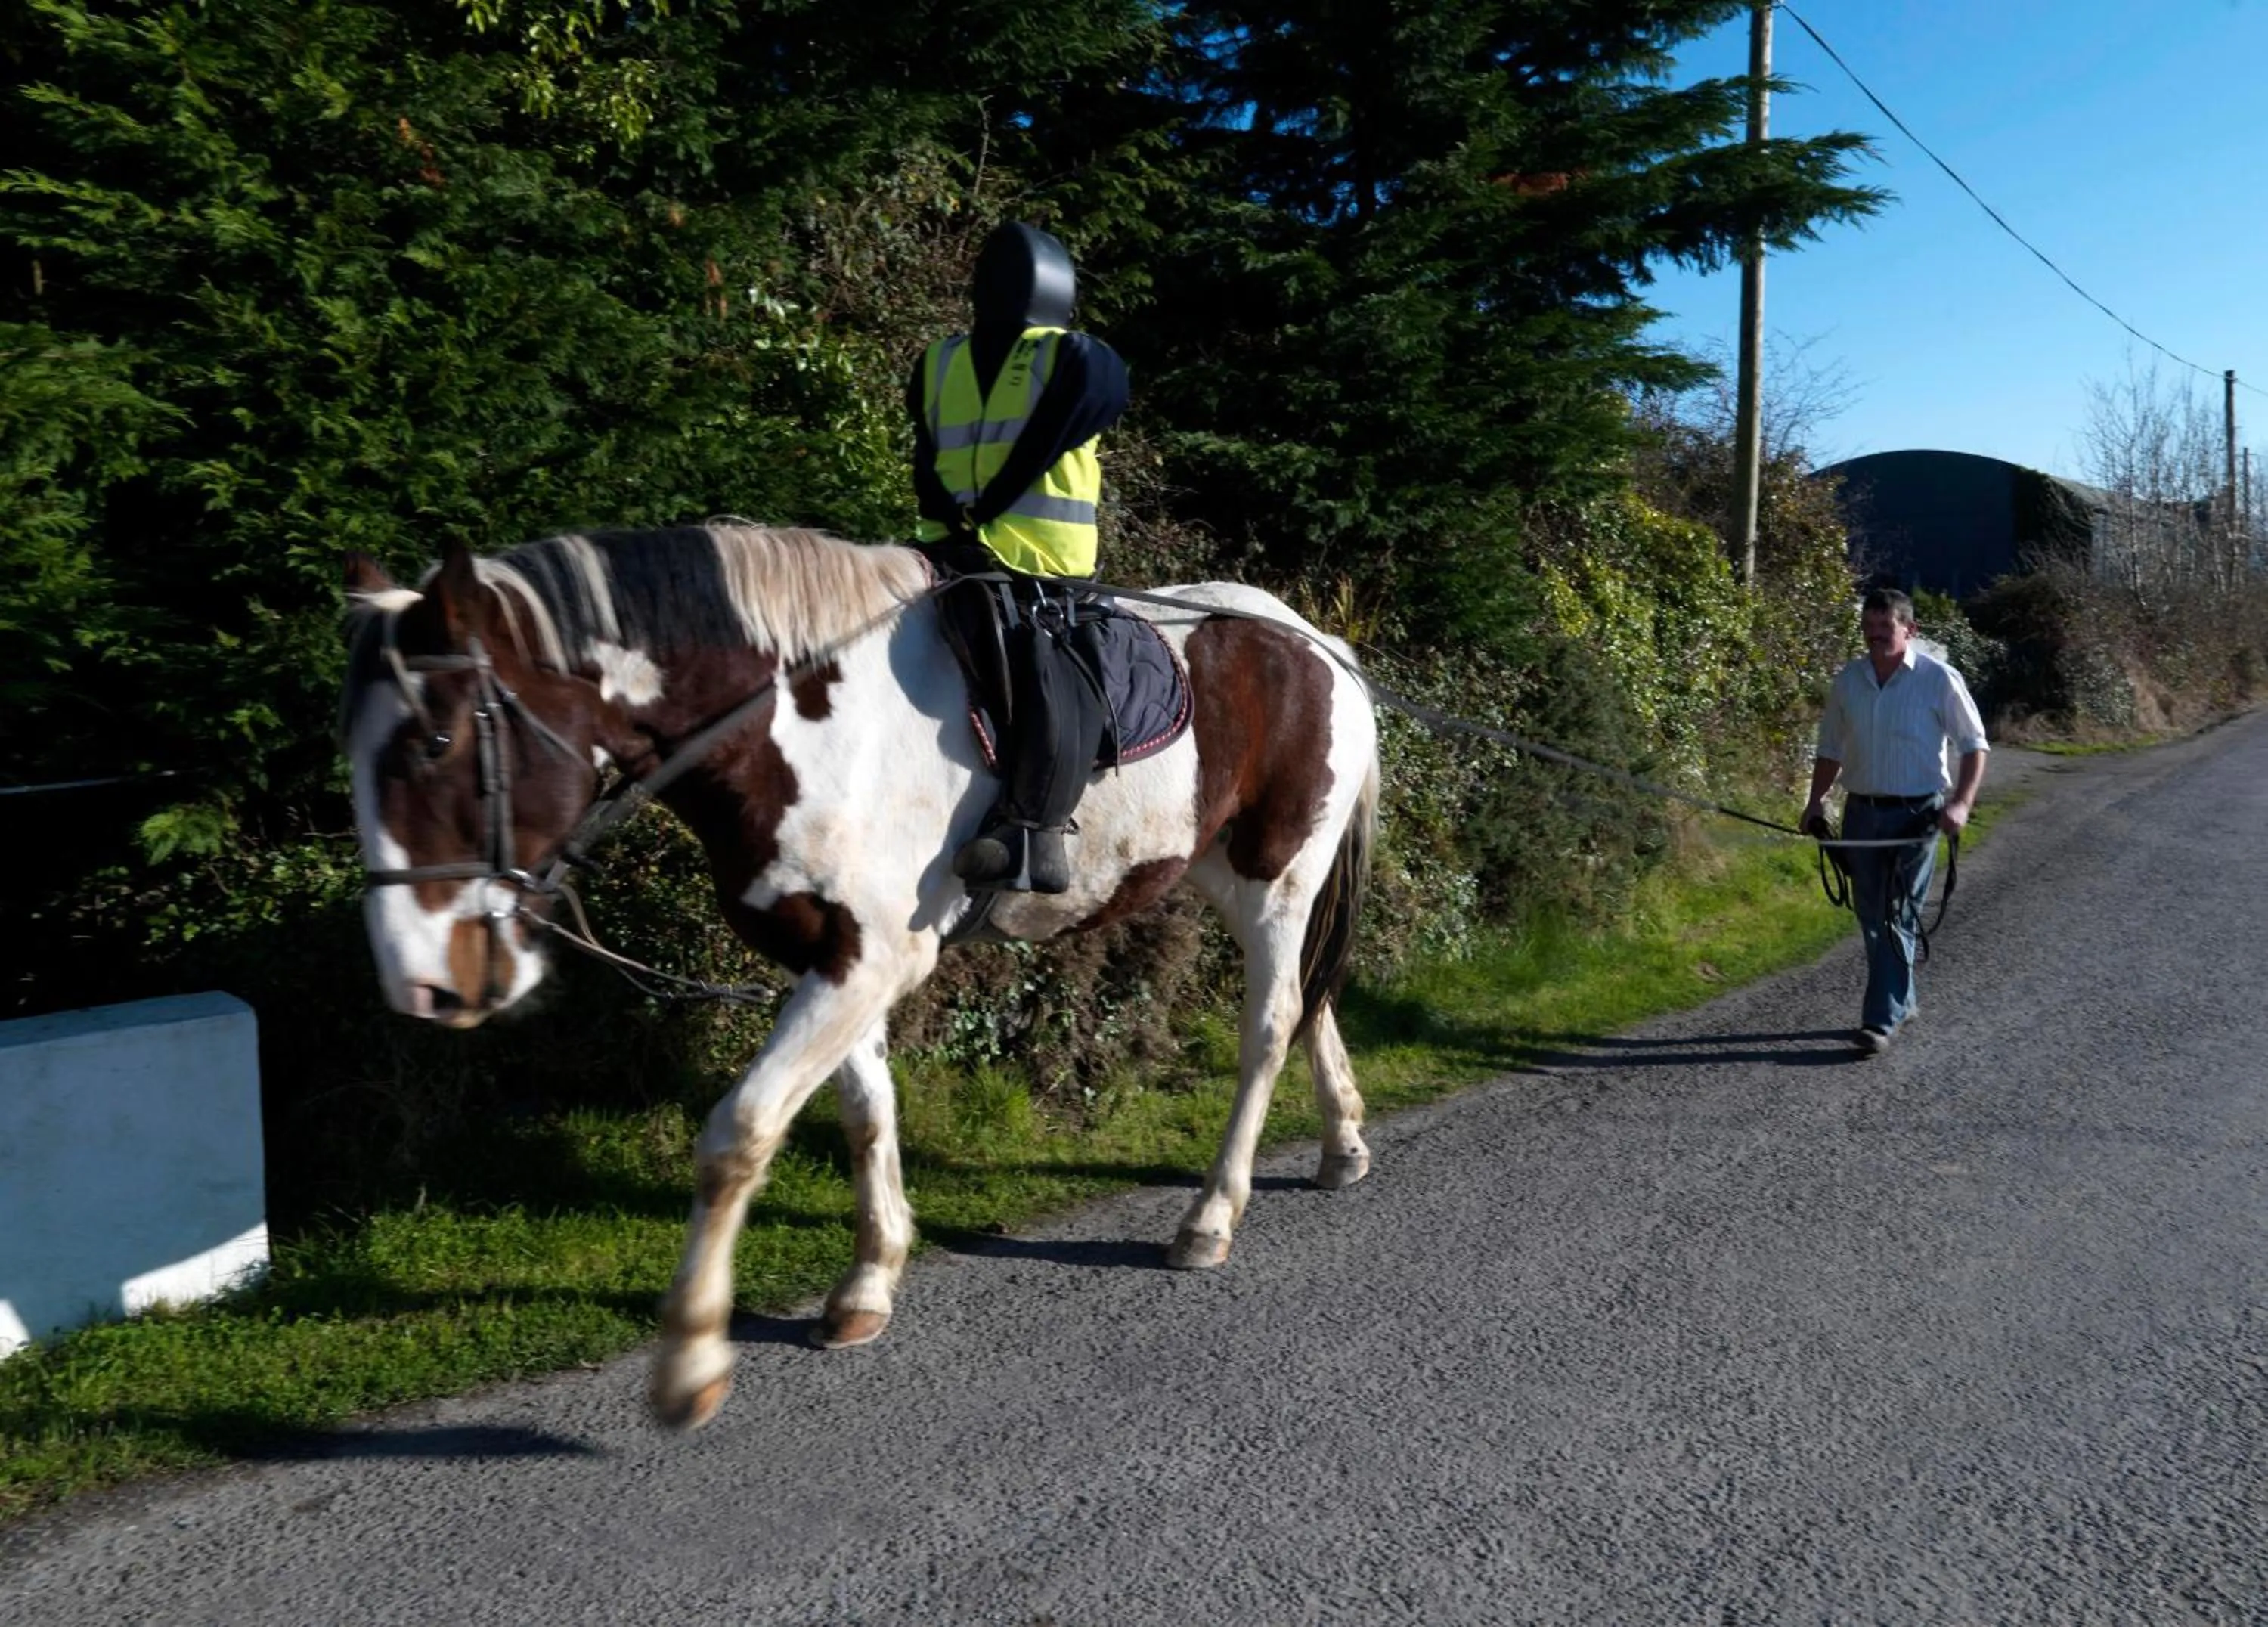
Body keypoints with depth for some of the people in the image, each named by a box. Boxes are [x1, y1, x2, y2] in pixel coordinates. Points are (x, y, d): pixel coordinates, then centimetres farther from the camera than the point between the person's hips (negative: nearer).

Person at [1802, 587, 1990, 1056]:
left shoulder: (1938, 678, -6)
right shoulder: (1848, 680, 6)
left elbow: (1974, 745, -1)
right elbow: (1830, 749, 16)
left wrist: (1961, 803, -13)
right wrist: (1816, 802, 5)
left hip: (1917, 814, -5)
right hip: (1862, 811, 5)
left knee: (1898, 917, -7)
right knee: (1872, 915, 10)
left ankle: (1881, 1019, -7)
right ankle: (1901, 1000, 27)